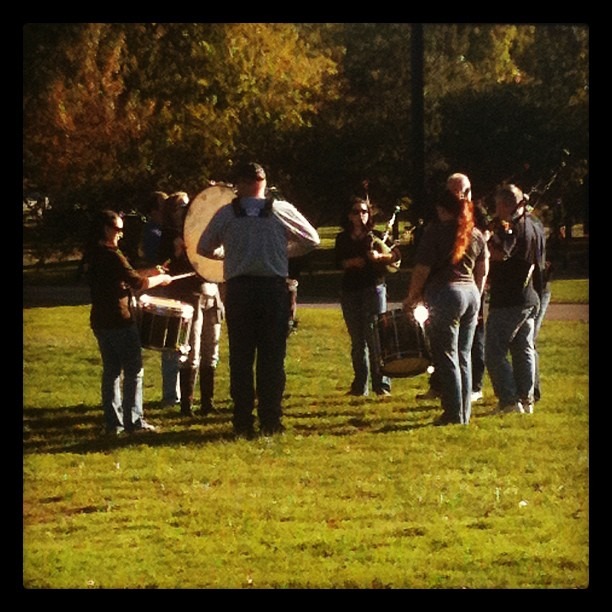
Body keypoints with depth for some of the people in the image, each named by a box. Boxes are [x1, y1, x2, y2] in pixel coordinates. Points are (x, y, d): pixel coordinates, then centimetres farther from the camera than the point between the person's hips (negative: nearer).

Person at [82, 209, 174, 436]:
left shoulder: (92, 255, 10)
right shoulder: (111, 256, -17)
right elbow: (137, 284, -18)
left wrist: (146, 273, 13)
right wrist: (161, 279, -1)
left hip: (101, 321, 8)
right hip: (120, 321, -8)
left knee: (111, 371, 11)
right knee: (133, 371, 0)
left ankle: (113, 421, 11)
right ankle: (133, 420, -1)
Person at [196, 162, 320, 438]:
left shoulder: (226, 214, 1)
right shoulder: (281, 210, 0)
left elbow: (204, 248, 10)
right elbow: (312, 239, 7)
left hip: (239, 289, 0)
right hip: (274, 288, 0)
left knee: (241, 357, 5)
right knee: (272, 358, 4)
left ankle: (243, 423, 4)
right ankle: (270, 422, 3)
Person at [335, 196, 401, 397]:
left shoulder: (376, 236, 3)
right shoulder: (343, 239, 11)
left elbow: (396, 255, -5)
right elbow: (337, 262, 2)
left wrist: (379, 256, -23)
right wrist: (351, 263, -17)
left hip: (374, 288, -3)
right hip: (350, 291, 3)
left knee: (374, 337, -9)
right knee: (357, 341, 7)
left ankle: (382, 385, -5)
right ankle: (360, 386, 12)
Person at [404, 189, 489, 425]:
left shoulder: (436, 231, -7)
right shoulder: (475, 234, 10)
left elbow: (422, 269, -9)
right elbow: (483, 270, 16)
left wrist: (411, 298, 0)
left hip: (445, 293, -6)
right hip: (471, 293, 6)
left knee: (446, 358, -2)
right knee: (464, 357, 12)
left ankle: (454, 414, -3)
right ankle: (465, 413, 14)